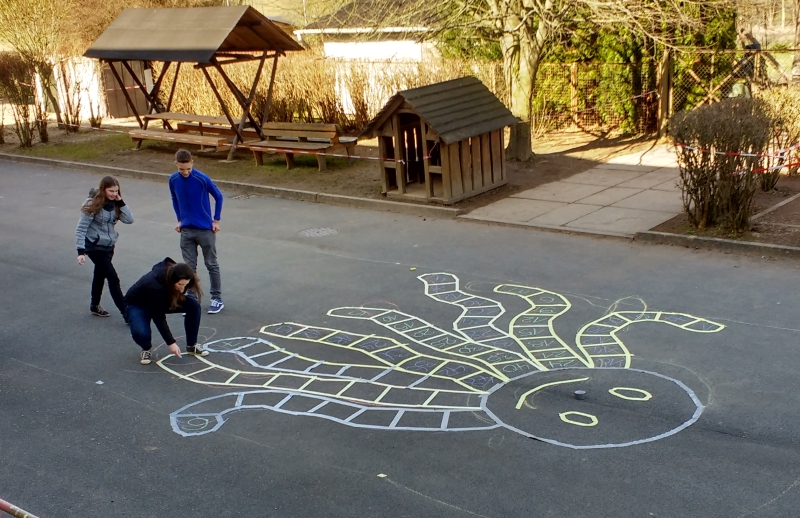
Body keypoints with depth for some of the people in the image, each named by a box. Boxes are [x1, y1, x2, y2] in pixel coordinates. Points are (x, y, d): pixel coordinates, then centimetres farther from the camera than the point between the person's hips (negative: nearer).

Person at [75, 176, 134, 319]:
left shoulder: (114, 204, -1)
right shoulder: (93, 205, -18)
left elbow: (129, 220, -9)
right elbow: (81, 229, -18)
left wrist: (120, 202, -16)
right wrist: (81, 251, -23)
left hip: (109, 246, 7)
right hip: (95, 246, -7)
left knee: (100, 275, 21)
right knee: (113, 278, -9)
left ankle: (95, 306, 39)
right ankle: (126, 313, -6)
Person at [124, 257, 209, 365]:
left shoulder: (172, 272, -23)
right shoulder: (155, 285, -41)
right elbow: (158, 318, -32)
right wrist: (171, 343, -30)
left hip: (163, 300, 6)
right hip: (138, 305, -6)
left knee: (194, 305, -19)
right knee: (140, 333, -36)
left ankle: (191, 345, -3)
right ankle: (147, 348, 1)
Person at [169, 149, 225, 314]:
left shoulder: (202, 179, -17)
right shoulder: (173, 180, -3)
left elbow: (218, 197, -4)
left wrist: (216, 220, -2)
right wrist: (180, 220, 12)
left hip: (205, 229, -4)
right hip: (186, 230, 4)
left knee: (211, 265, 7)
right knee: (189, 267, 7)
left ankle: (217, 299, 17)